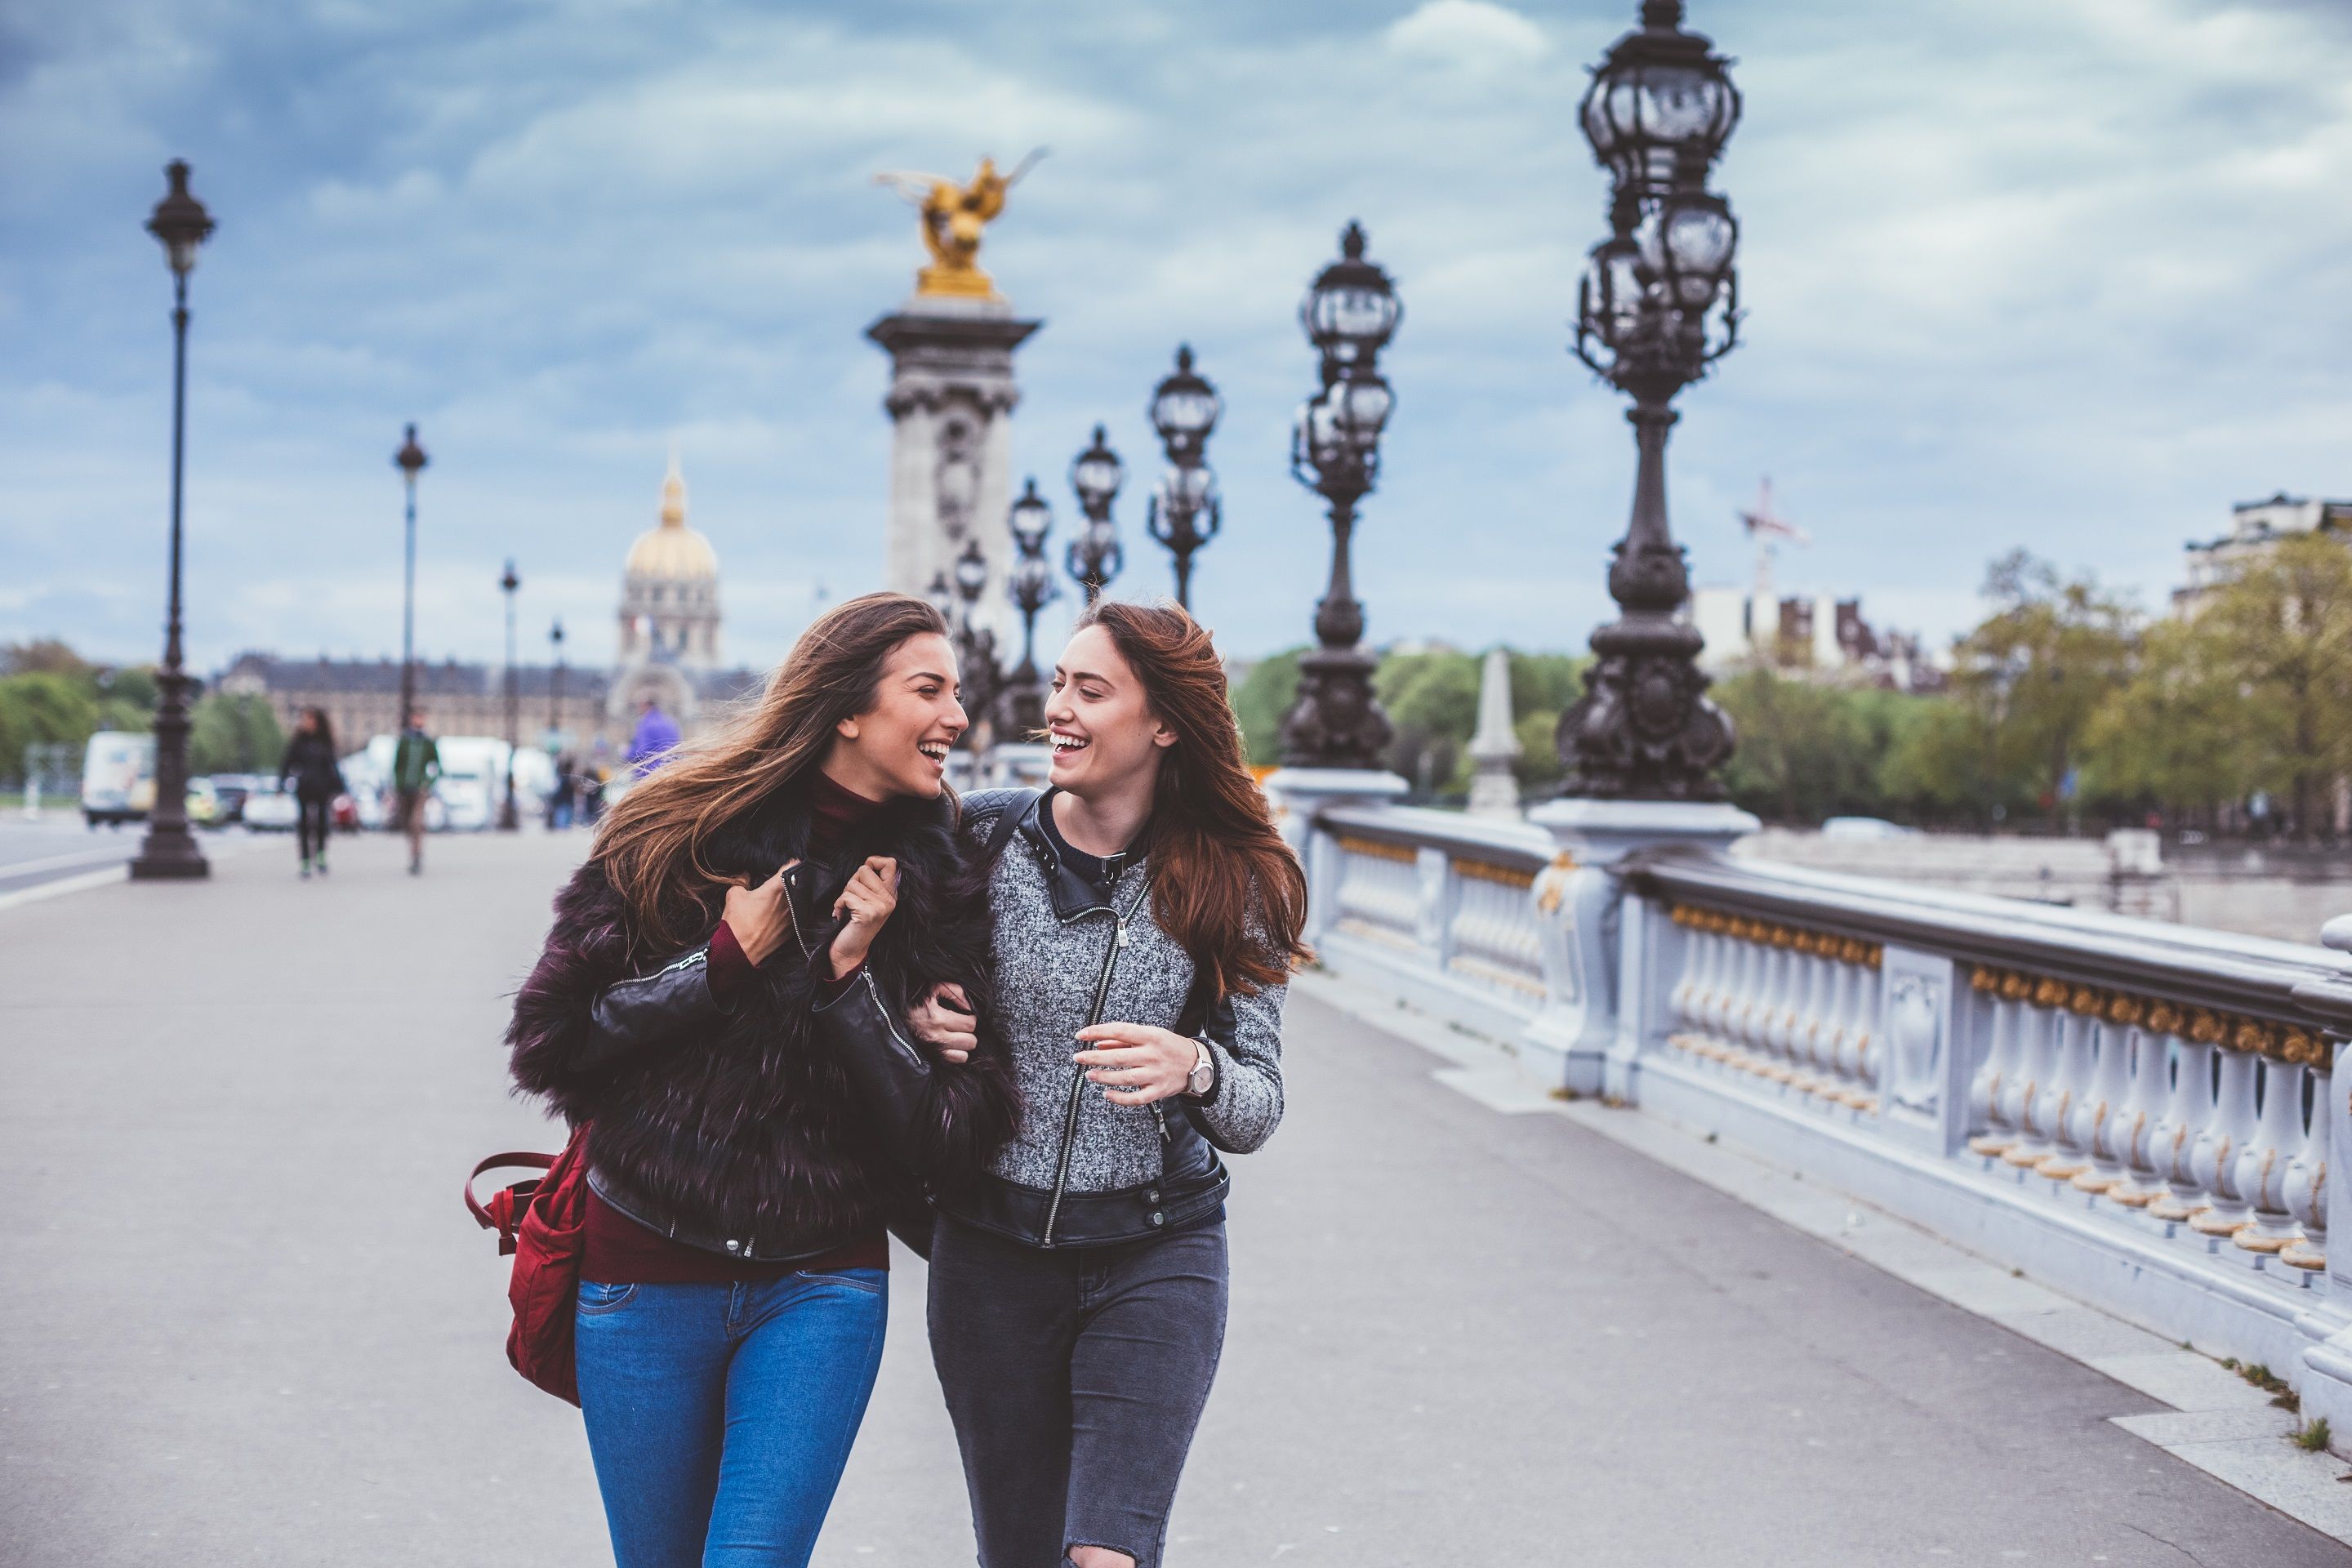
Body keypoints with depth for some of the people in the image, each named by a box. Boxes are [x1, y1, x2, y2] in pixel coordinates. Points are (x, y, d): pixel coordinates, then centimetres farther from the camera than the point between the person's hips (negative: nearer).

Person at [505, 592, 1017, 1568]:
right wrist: (727, 959, -14)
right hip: (647, 1273, 0)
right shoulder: (684, 835, -5)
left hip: (822, 1288, 0)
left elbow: (945, 1130, -4)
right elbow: (552, 1037, -5)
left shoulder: (938, 882, -2)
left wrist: (852, 975, -16)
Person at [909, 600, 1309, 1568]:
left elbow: (1256, 1113, -3)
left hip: (1155, 1259, -2)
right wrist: (913, 1016, -11)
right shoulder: (982, 837, -3)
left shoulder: (1230, 887, -4)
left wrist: (1194, 1068, -25)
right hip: (992, 1253, 2)